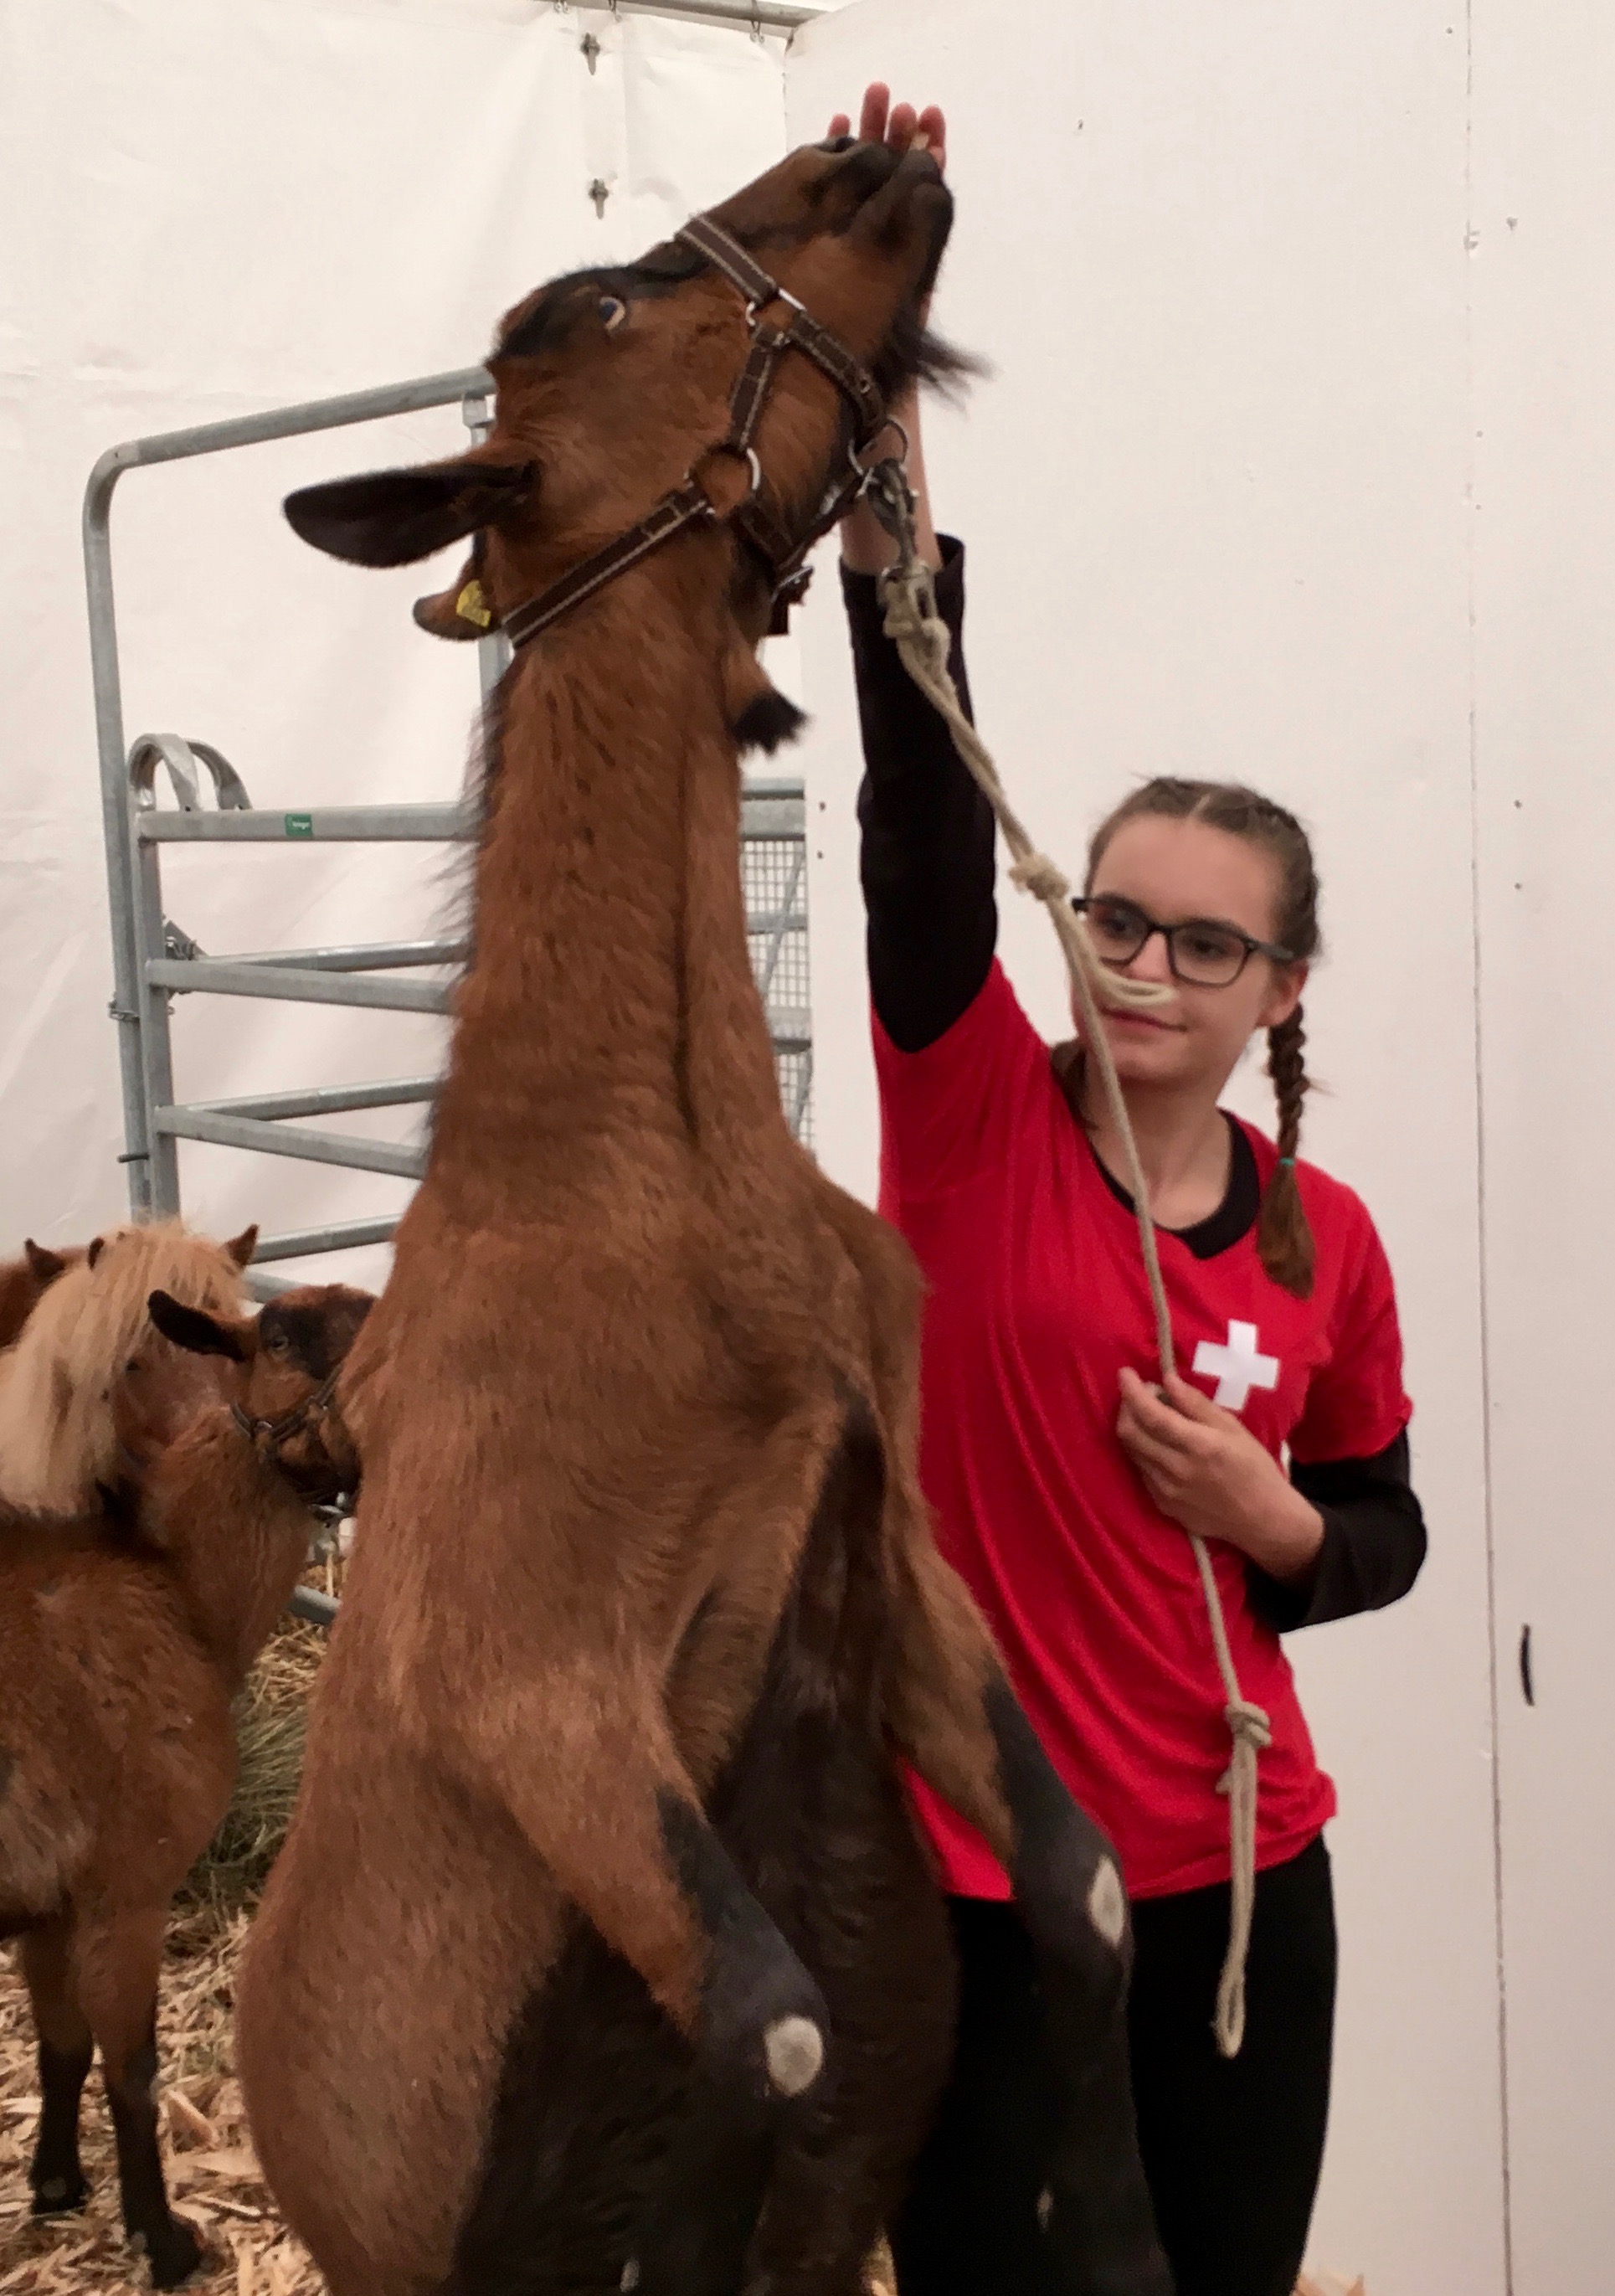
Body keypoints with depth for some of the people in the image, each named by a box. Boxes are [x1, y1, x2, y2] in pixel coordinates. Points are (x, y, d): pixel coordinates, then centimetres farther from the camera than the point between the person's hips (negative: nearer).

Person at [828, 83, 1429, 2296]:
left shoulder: (1329, 1242, -2)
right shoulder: (975, 1123, -11)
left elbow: (1384, 1531, 12)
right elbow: (924, 799, -25)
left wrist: (1277, 1520, -12)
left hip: (1236, 1866, 3)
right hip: (968, 1863, -2)